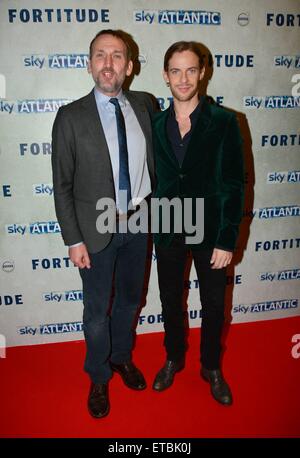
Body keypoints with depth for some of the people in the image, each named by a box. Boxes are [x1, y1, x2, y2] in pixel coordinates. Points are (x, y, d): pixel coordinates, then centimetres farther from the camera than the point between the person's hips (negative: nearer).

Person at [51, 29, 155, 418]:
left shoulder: (144, 105, 0)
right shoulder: (71, 117, -11)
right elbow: (62, 186, -8)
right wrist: (74, 240, -11)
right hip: (97, 228, -3)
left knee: (130, 299, 21)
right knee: (98, 310, 11)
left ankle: (122, 357, 47)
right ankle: (99, 377, 36)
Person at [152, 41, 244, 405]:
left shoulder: (224, 122, -9)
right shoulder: (155, 125, 1)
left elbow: (233, 185, -10)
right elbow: (153, 179, 5)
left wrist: (227, 240, -14)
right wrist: (153, 225, 1)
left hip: (210, 233, -2)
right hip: (167, 232, 3)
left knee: (213, 306, 13)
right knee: (170, 301, 17)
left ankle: (211, 367, 38)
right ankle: (174, 358, 42)